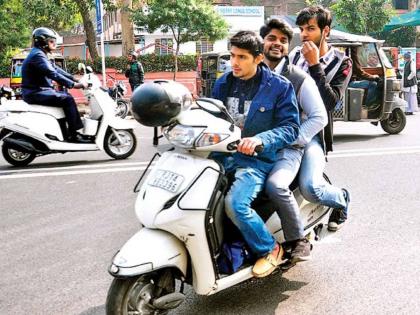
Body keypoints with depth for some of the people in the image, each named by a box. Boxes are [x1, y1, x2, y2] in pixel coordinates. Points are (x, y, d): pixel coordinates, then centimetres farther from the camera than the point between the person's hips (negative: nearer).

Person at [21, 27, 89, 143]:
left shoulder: (41, 54, 18)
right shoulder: (37, 55, -17)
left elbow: (56, 69, 14)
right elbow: (53, 74, -27)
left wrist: (76, 80, 5)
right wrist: (74, 85, -29)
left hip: (40, 91, 11)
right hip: (36, 93, -11)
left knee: (67, 96, 16)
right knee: (68, 99, -18)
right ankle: (73, 134, -16)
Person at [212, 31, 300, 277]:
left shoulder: (279, 86, -4)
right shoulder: (224, 83, 12)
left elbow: (290, 127, -9)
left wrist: (260, 140, -26)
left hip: (257, 158, -6)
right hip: (223, 153, 6)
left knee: (236, 204, -28)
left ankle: (270, 249, -1)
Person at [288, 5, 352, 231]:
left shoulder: (341, 63, 2)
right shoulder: (295, 54, 14)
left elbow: (330, 102, -11)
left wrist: (314, 64, -14)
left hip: (313, 132, -4)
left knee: (310, 188, -24)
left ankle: (341, 198, 12)